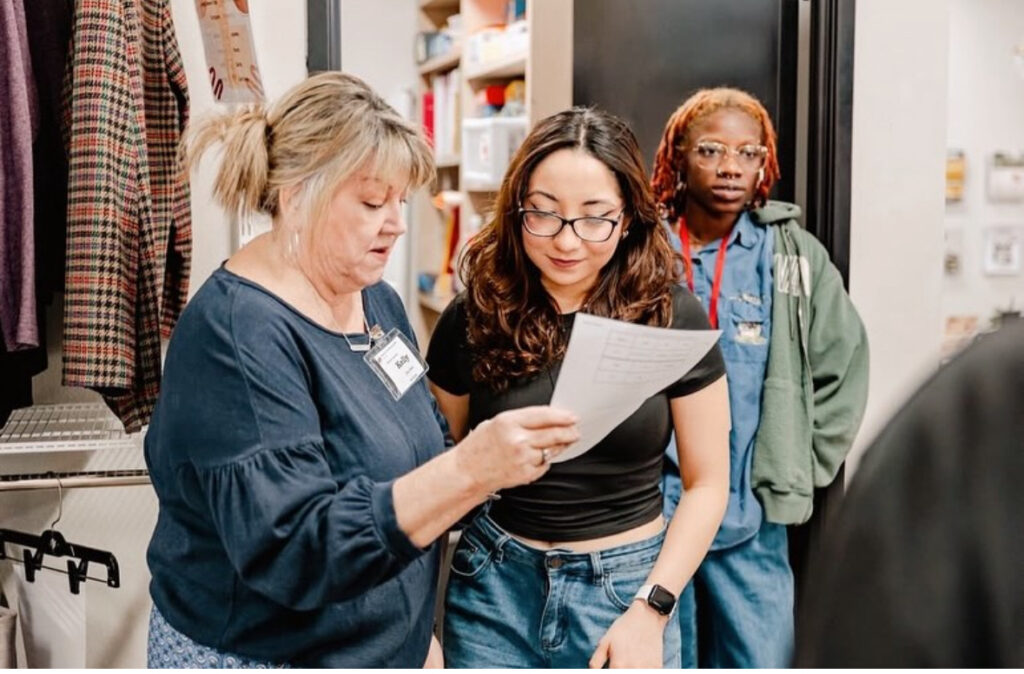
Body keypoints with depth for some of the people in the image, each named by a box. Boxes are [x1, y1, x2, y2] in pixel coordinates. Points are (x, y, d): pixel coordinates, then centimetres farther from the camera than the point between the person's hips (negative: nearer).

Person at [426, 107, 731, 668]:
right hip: (494, 587, 1)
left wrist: (650, 609, -12)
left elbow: (707, 483, -3)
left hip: (626, 587, -1)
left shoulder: (672, 318, -8)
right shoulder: (472, 318, -5)